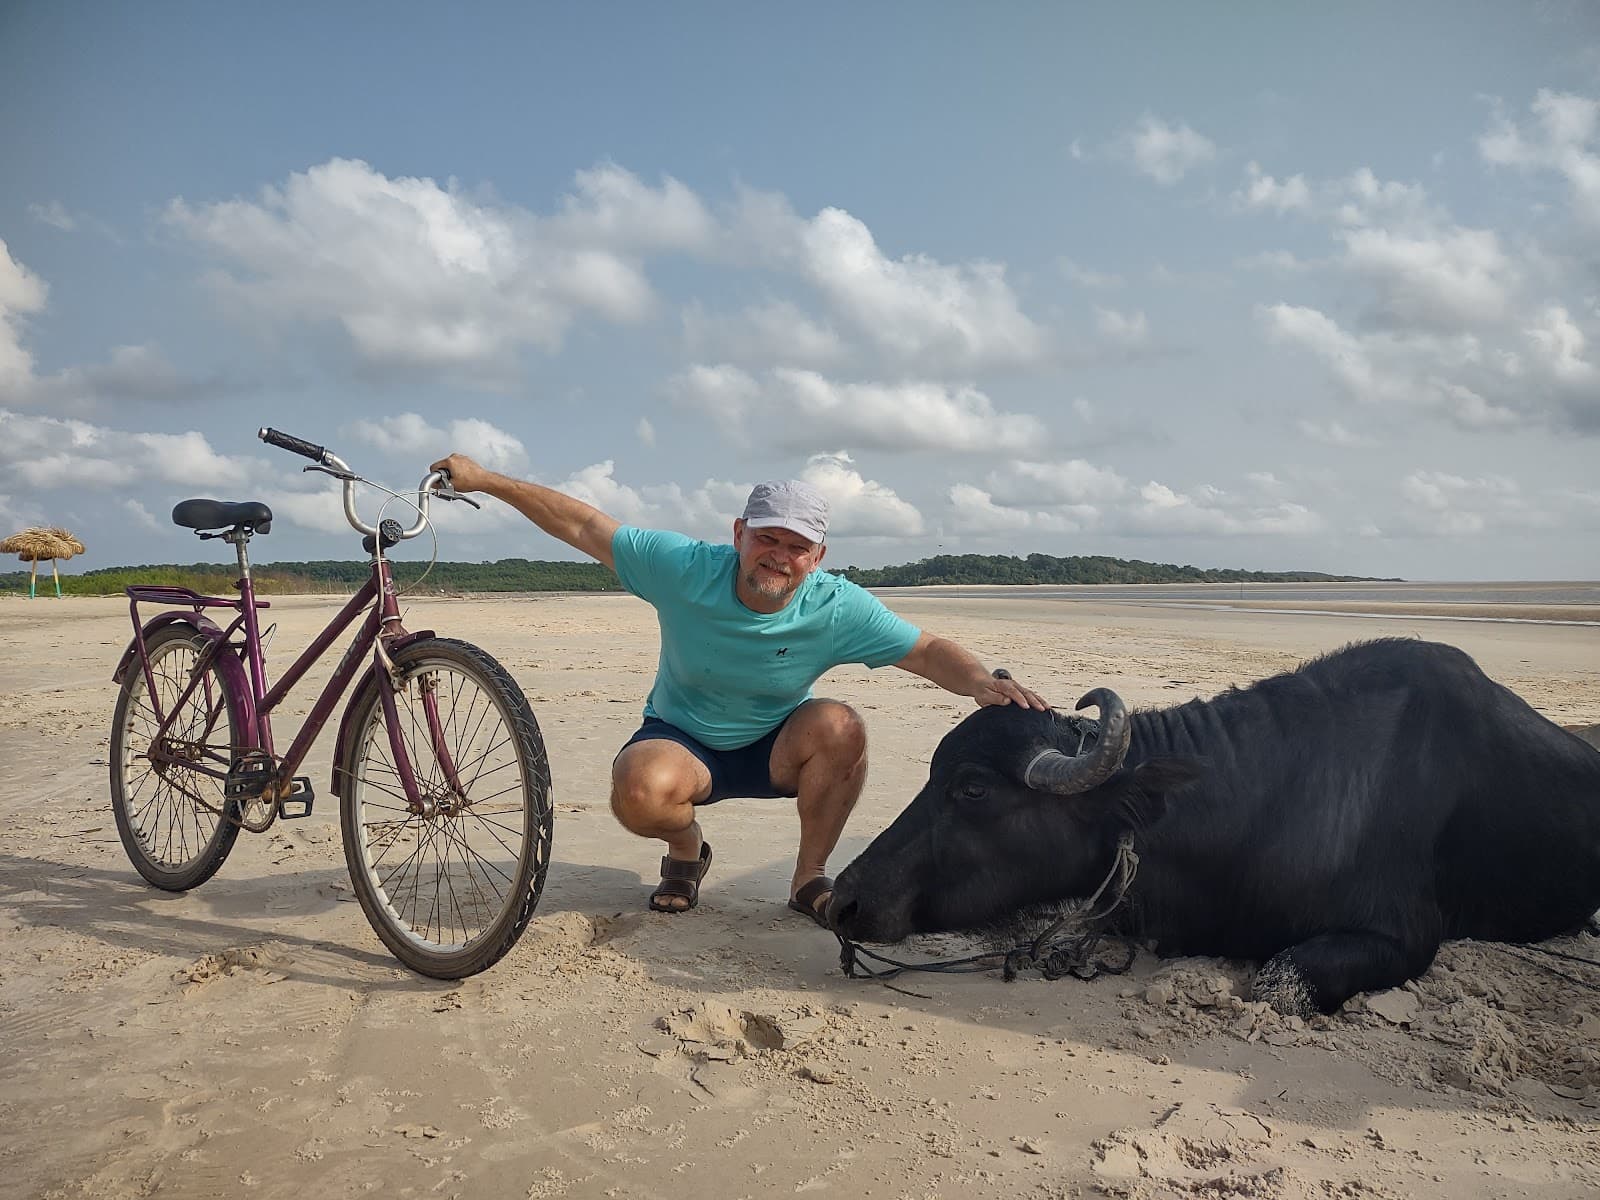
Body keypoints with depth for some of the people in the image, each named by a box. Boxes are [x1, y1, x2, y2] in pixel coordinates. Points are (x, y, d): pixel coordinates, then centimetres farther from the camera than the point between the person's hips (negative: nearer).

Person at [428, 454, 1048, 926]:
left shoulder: (838, 608, -20)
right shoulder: (684, 567, -21)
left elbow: (929, 651, -16)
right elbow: (582, 525, -14)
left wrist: (981, 682, -37)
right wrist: (485, 479, -14)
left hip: (773, 747, 1)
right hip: (680, 740, -1)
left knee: (839, 726, -30)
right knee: (640, 792, -35)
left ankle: (809, 878, -7)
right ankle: (687, 848, 5)